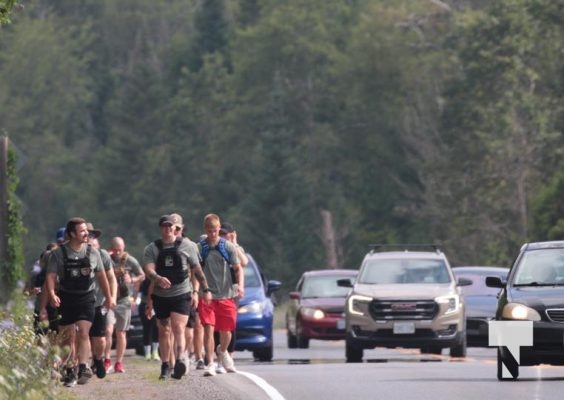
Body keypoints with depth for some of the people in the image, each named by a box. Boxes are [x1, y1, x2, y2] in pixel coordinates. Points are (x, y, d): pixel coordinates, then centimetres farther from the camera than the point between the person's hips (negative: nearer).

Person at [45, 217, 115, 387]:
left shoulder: (92, 252, 3)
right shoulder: (58, 254, -4)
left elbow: (101, 276, 13)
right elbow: (51, 276, -9)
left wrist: (108, 297, 17)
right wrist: (52, 294, -26)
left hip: (86, 298, 0)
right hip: (66, 299, 0)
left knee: (83, 333, -15)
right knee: (68, 337, 4)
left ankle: (83, 367, -19)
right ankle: (70, 371, 12)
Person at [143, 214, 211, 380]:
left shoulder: (187, 246, 3)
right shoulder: (152, 248, 3)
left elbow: (196, 270, 10)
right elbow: (148, 270, -11)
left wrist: (205, 289, 11)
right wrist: (158, 278, -32)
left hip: (181, 294, -2)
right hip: (160, 296, 2)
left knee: (178, 329, -17)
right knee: (164, 331, 9)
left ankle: (180, 360, -31)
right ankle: (165, 366, 18)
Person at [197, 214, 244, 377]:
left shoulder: (228, 247, 4)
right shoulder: (199, 248, 0)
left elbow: (238, 268, 7)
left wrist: (240, 285, -10)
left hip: (226, 295, 2)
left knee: (226, 332, 11)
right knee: (208, 329, -14)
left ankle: (222, 351, 42)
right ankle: (210, 363, -11)